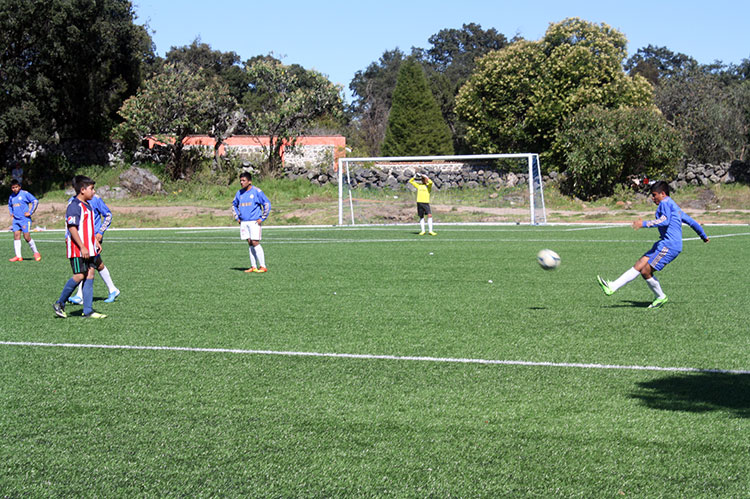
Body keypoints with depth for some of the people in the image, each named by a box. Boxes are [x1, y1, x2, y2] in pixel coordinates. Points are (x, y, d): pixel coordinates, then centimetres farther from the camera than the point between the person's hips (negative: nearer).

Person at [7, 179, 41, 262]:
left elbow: (35, 201, -7)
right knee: (16, 235, -3)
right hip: (16, 220, 6)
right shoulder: (11, 197, 13)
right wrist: (11, 213, 17)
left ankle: (36, 253, 9)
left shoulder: (25, 194, -6)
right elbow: (9, 205, 35)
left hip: (25, 219, -6)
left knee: (27, 236, -8)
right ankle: (18, 256, -3)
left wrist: (30, 212, -9)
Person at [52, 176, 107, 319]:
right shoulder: (74, 206, -14)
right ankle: (59, 304, 5)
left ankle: (88, 311, 5)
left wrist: (96, 241, 23)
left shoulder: (87, 205, 17)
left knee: (90, 274, 4)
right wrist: (82, 247, -22)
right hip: (77, 249, -9)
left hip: (89, 249, 9)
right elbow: (72, 228, -19)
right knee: (79, 275, -11)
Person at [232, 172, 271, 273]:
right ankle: (253, 267, 9)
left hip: (254, 222, -6)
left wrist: (262, 218, -8)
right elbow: (234, 205, 28)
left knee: (255, 243, -12)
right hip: (243, 222, 6)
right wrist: (237, 217, 16)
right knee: (250, 244, 6)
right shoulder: (239, 193, 11)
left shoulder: (256, 191, -6)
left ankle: (263, 266, -8)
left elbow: (267, 204, -5)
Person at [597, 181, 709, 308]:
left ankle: (660, 297, 12)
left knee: (645, 272, -7)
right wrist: (703, 236, 40)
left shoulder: (665, 203, -5)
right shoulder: (674, 206, 25)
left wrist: (644, 223, -24)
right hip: (665, 244, 11)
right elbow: (691, 221, 30)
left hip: (669, 245, -11)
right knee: (639, 265, 3)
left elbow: (665, 220, -23)